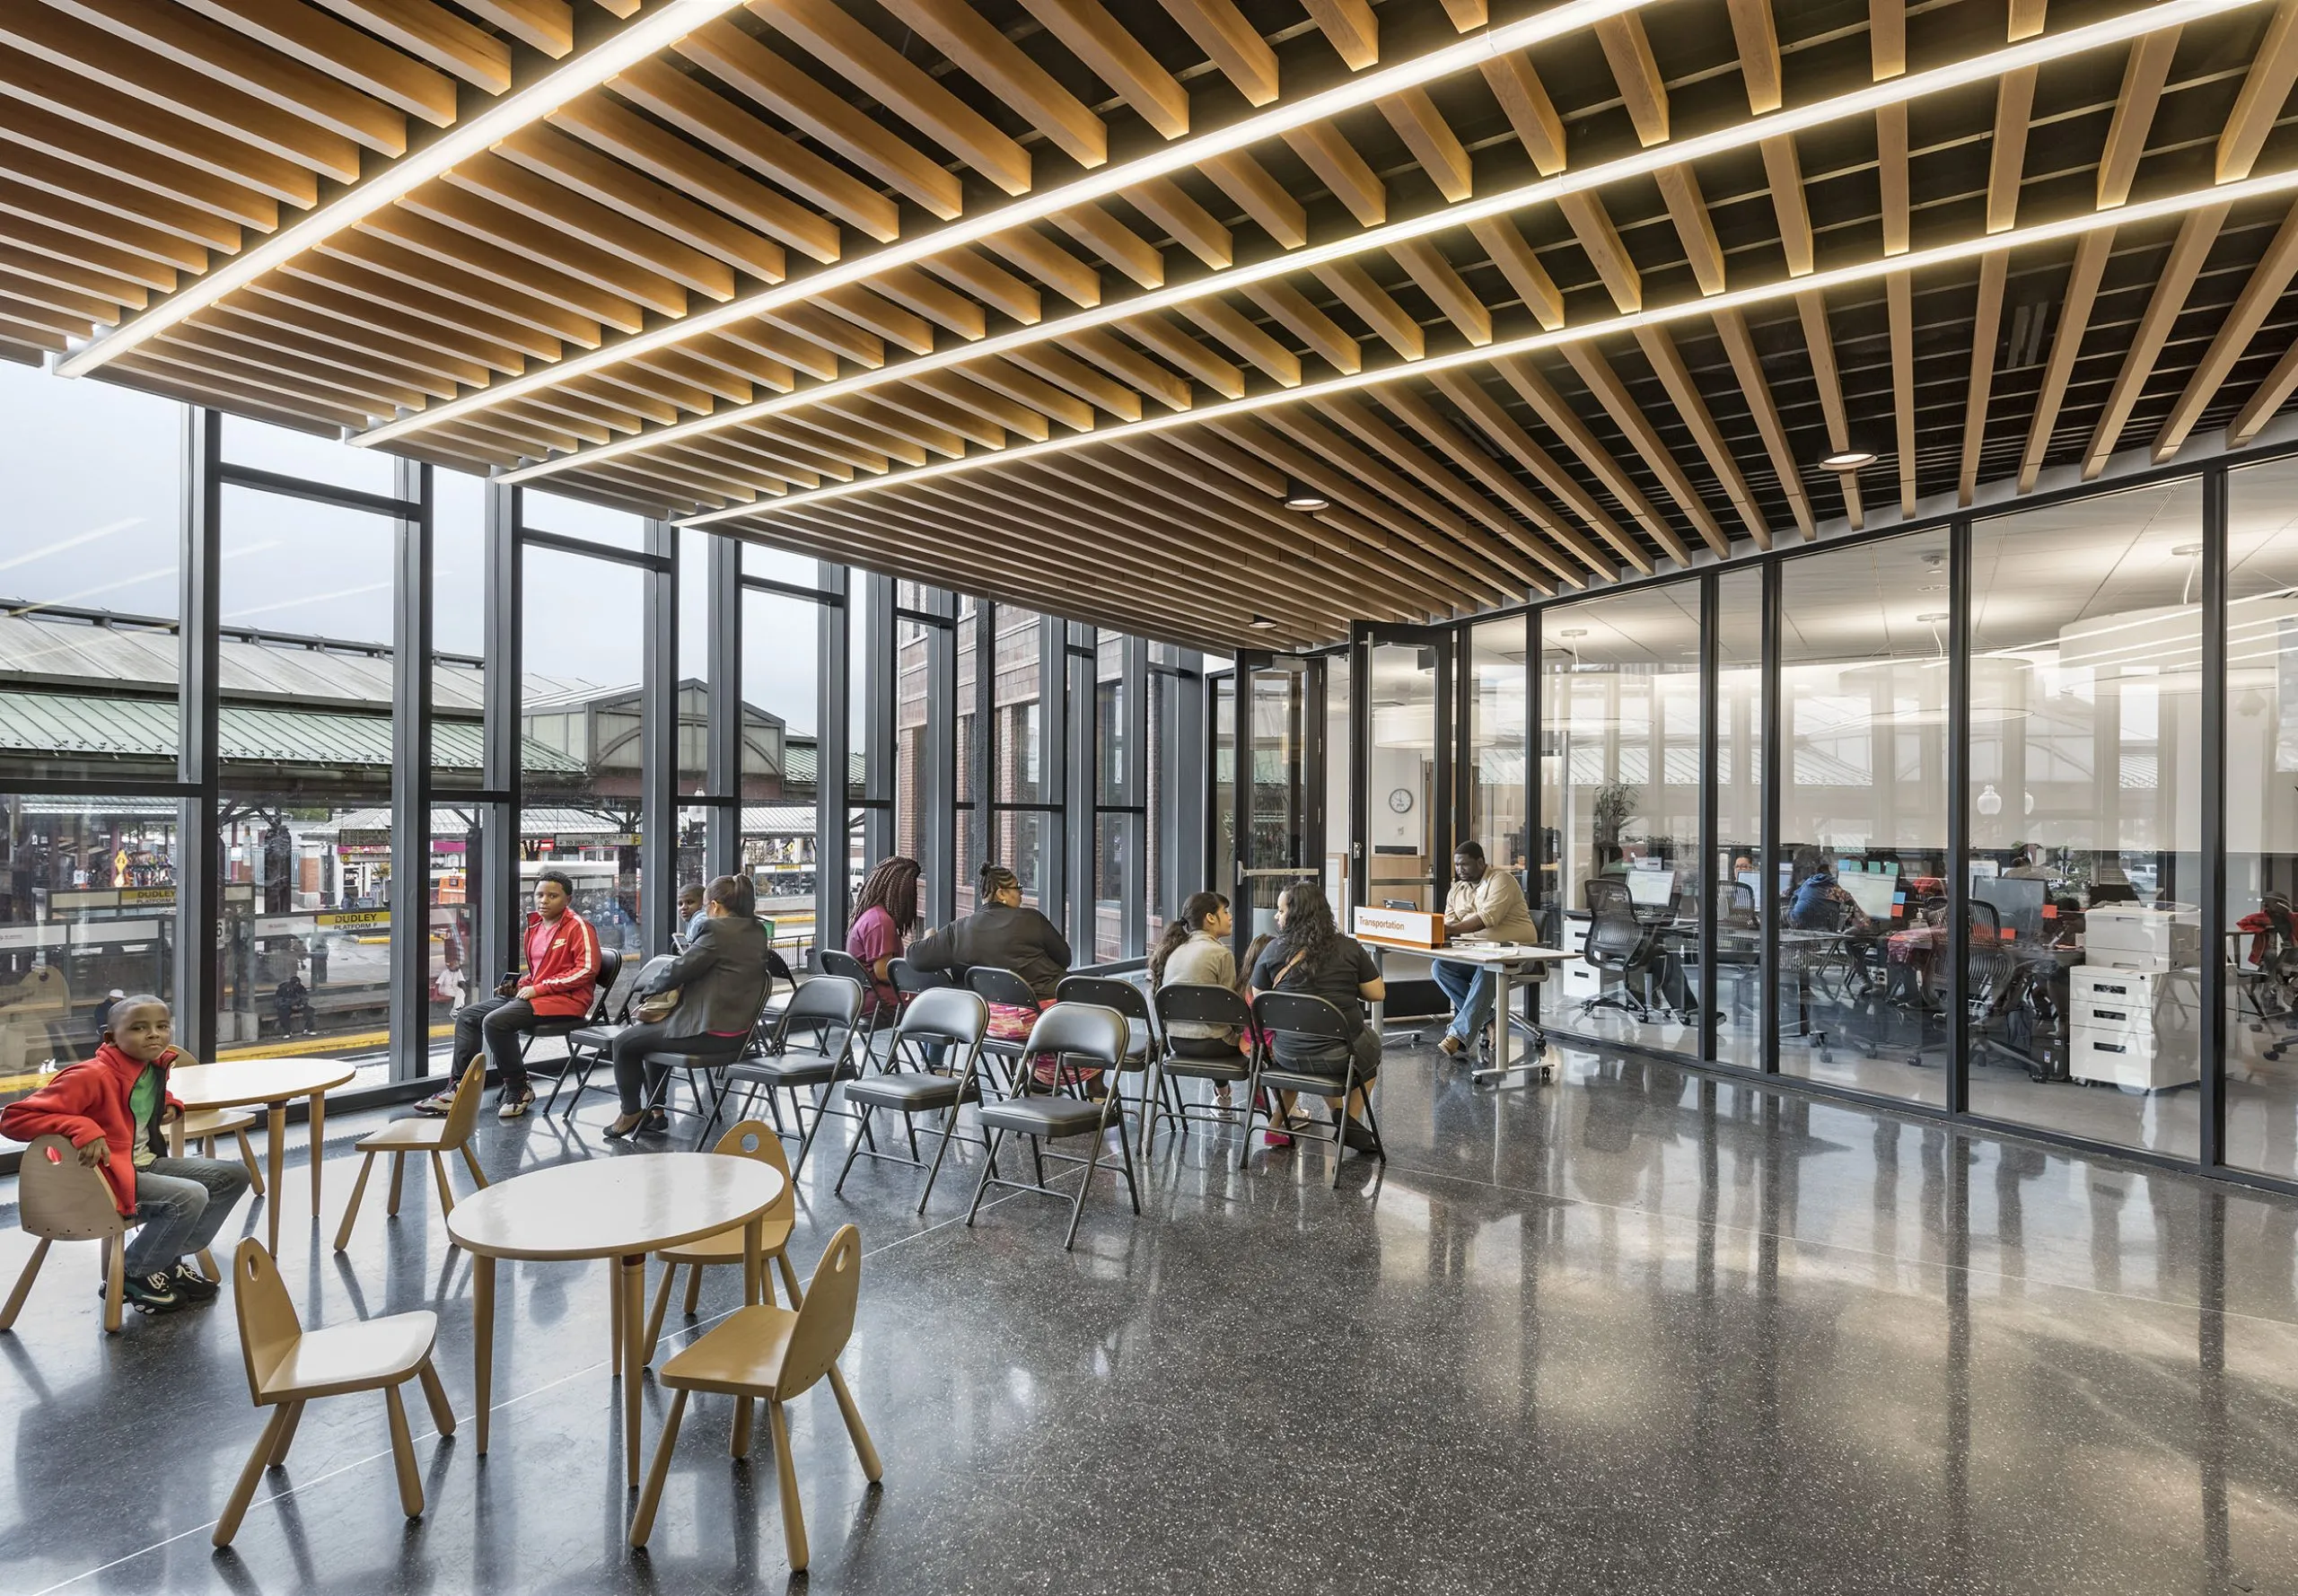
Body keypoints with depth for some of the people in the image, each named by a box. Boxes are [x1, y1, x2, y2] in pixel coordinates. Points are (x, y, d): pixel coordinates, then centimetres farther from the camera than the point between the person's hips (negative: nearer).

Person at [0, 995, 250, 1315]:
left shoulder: (157, 1065, 3)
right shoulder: (92, 1076, -23)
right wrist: (83, 1128, -36)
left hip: (148, 1163, 9)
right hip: (107, 1175, -9)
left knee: (234, 1175, 5)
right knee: (190, 1196, -29)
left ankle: (169, 1261, 13)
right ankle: (133, 1275, -2)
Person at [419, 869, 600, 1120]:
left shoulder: (578, 926, -10)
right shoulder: (534, 927, 15)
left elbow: (587, 969, -19)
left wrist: (540, 987, -18)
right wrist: (522, 984, 5)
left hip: (566, 999, -9)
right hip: (533, 994, 9)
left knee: (495, 1021, -24)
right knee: (468, 1014, 5)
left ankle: (518, 1090, -8)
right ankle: (457, 1088, 6)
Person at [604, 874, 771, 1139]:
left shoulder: (716, 929, -19)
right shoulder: (757, 932, 7)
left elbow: (679, 969, -15)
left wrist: (651, 988, 5)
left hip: (709, 1033, -9)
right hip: (739, 1031, 9)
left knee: (624, 1044, 11)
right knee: (652, 1030, 32)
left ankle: (631, 1114, 29)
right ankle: (655, 1111, 36)